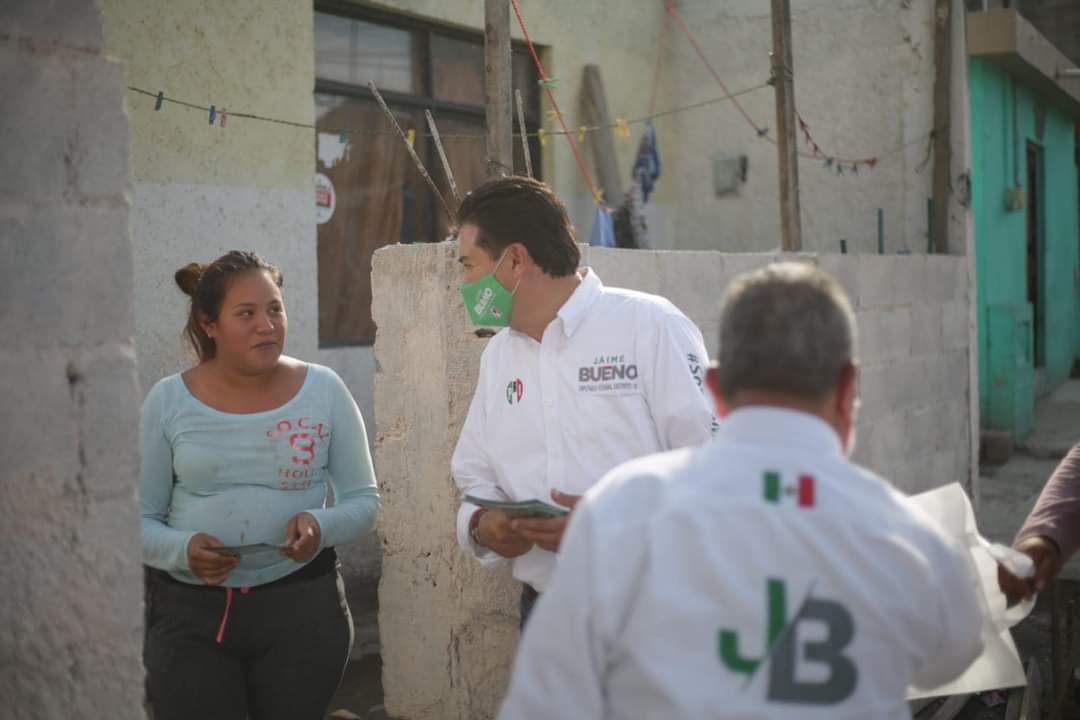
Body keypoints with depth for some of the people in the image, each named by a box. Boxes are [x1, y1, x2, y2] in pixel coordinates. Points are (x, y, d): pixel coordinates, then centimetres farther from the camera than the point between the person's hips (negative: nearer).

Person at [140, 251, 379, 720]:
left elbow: (363, 501, 2)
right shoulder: (168, 401, -3)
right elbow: (140, 519, 0)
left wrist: (321, 526, -20)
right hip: (189, 611, -1)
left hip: (301, 604, 1)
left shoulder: (324, 390, -3)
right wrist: (183, 549, -21)